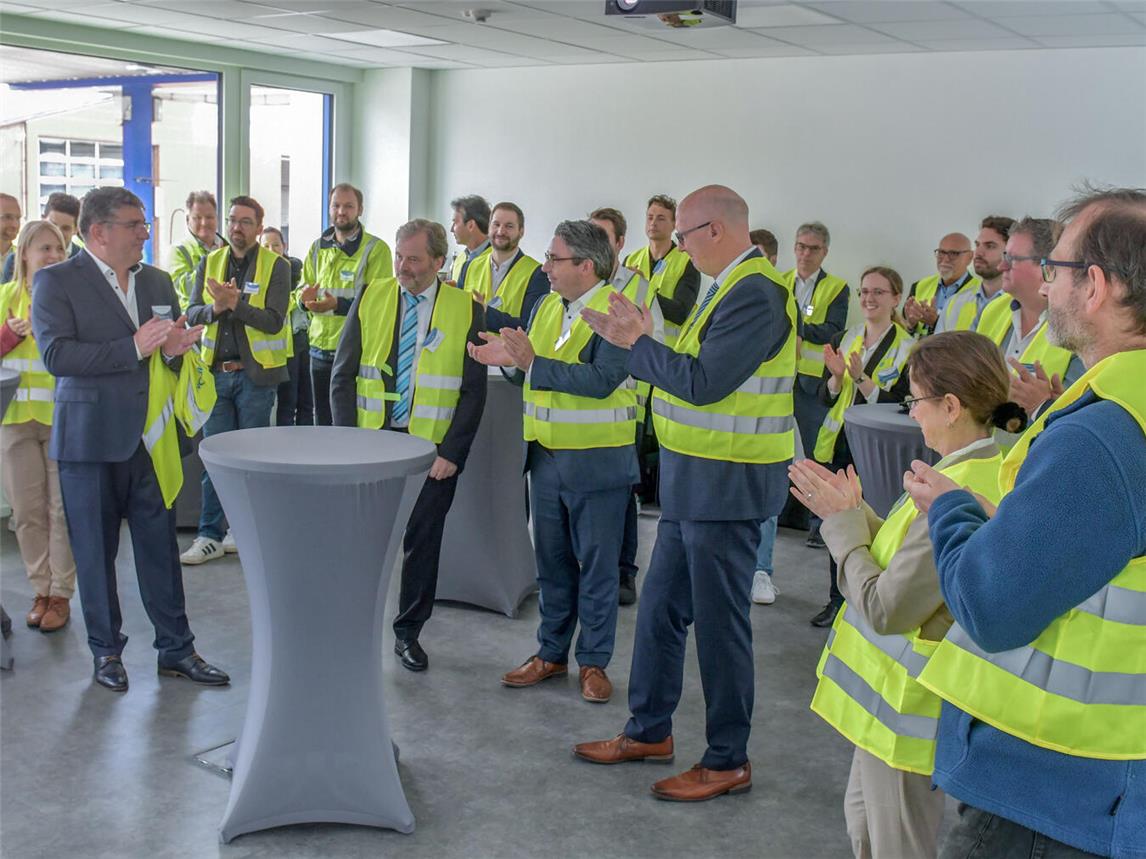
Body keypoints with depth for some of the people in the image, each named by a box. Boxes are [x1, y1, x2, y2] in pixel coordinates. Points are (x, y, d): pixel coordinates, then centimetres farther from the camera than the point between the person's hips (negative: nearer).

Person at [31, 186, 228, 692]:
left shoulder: (157, 283, 12)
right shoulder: (56, 282, -5)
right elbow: (56, 354, -18)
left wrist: (175, 350, -7)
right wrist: (133, 347, -22)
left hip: (149, 438, 4)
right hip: (90, 441, -4)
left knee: (161, 547, 8)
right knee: (95, 553, 7)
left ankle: (176, 649, 18)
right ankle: (106, 651, 22)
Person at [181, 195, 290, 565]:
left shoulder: (276, 266, -2)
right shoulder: (209, 263, 10)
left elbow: (273, 321, -13)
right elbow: (192, 313, 2)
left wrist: (235, 304, -25)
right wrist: (215, 308, -18)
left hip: (255, 374, -3)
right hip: (217, 372, 3)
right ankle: (210, 536, 10)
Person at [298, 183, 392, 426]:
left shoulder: (376, 249, -5)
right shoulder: (318, 248, 12)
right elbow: (302, 292, 16)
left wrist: (338, 305, -26)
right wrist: (305, 296, -8)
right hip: (320, 349, 5)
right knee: (323, 423, 13)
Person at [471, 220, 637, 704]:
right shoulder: (547, 306, 9)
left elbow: (602, 380, -28)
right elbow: (535, 376, 12)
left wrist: (532, 362, -28)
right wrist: (508, 359, -9)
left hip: (597, 459, -7)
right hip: (546, 455, 7)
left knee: (597, 565, 6)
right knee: (551, 561, 15)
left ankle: (594, 661, 18)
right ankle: (551, 653, 27)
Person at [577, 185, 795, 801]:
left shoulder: (754, 293, -19)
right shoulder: (731, 286, 13)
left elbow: (701, 382, -24)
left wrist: (637, 341, -13)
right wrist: (636, 340, 2)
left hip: (728, 483, -10)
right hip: (694, 477, 10)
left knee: (719, 621, 2)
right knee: (660, 606, 17)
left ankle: (728, 761, 16)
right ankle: (649, 731, 32)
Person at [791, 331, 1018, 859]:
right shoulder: (974, 471, 2)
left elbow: (886, 608, -26)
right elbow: (903, 561, 8)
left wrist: (844, 520, -15)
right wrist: (847, 509, 0)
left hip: (908, 710, -10)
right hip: (893, 692, 10)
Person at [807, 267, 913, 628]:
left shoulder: (908, 348, -6)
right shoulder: (842, 340, 9)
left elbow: (899, 406, -13)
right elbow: (825, 398, 7)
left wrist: (860, 378, -23)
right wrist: (837, 376, -14)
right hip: (839, 446, 5)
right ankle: (837, 600, 23)